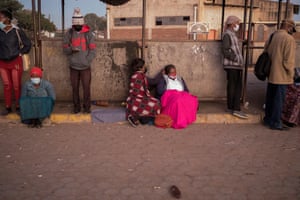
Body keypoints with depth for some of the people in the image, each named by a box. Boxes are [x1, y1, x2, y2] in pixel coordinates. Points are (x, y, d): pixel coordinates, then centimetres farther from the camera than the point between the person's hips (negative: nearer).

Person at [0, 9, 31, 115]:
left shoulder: (17, 31, -9)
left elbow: (27, 44, 2)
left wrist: (20, 53, 2)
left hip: (16, 62, -2)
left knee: (16, 86, 2)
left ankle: (18, 107, 15)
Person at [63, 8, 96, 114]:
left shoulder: (88, 33, -1)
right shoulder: (69, 33, 4)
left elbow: (93, 50, -3)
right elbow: (65, 49, 3)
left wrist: (86, 61, -13)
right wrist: (71, 49, -18)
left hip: (85, 67, -1)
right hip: (73, 66, 2)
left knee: (86, 87, -1)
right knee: (75, 88, 7)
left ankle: (87, 107, 13)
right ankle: (76, 106, 21)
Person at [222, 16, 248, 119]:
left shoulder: (233, 34, 21)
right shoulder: (227, 34, -8)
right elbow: (225, 50, -16)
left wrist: (240, 60, 14)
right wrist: (235, 58, -20)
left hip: (237, 65, 9)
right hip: (231, 65, -9)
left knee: (238, 87, 7)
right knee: (232, 86, -2)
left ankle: (236, 108, 10)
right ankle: (231, 108, 7)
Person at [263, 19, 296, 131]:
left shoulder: (272, 36, 10)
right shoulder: (289, 39, -14)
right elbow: (289, 60, -17)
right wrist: (291, 75, -7)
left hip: (271, 74, 8)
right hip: (281, 75, -8)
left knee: (270, 98, 17)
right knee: (279, 99, 0)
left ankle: (268, 119, 29)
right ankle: (276, 123, 7)